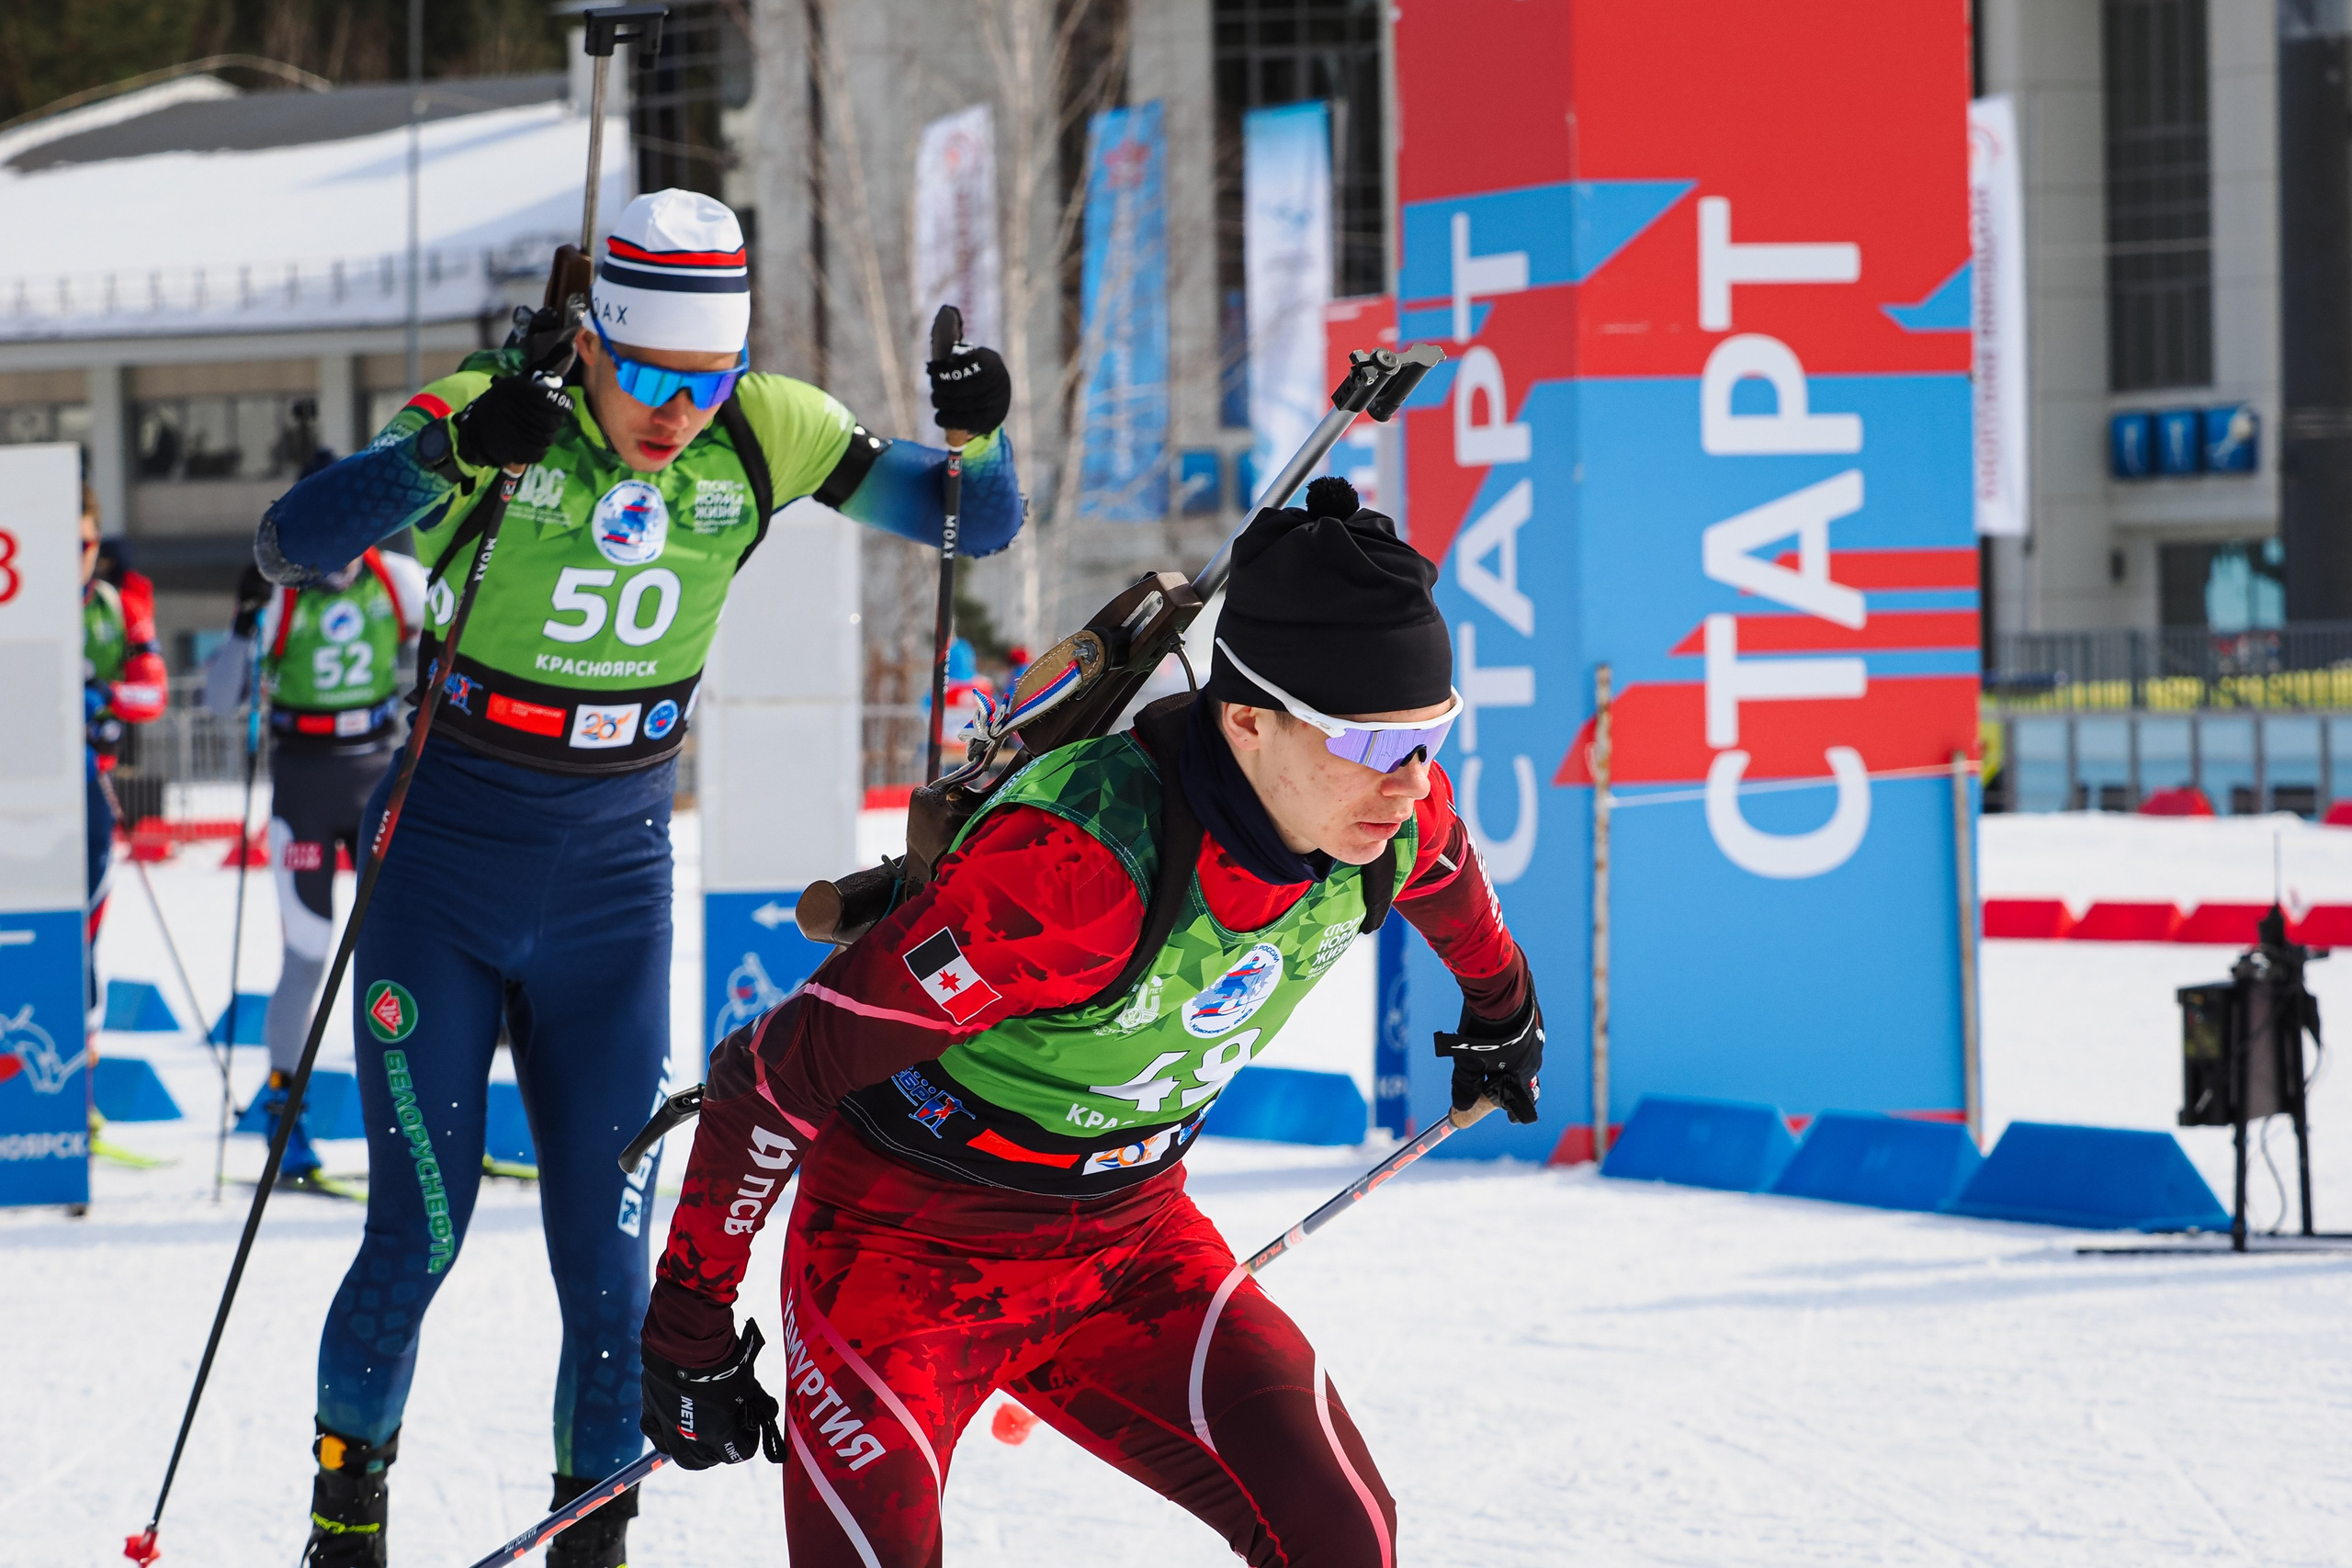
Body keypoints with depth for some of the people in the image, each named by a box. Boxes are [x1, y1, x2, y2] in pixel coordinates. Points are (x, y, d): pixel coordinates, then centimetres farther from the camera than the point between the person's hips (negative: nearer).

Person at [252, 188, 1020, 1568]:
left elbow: (977, 526, 0)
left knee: (608, 1260, -2)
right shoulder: (499, 416, -17)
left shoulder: (766, 434, -8)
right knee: (419, 1235, 0)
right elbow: (290, 546, -28)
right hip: (443, 878, -2)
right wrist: (451, 453, -42)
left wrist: (977, 435, -22)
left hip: (613, 889, 2)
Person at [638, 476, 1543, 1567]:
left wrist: (1501, 1012, 36)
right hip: (912, 1243, -6)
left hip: (1131, 1237, 6)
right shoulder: (1075, 863, -35)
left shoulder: (1390, 812, -14)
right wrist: (690, 1326, -19)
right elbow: (777, 1073, -27)